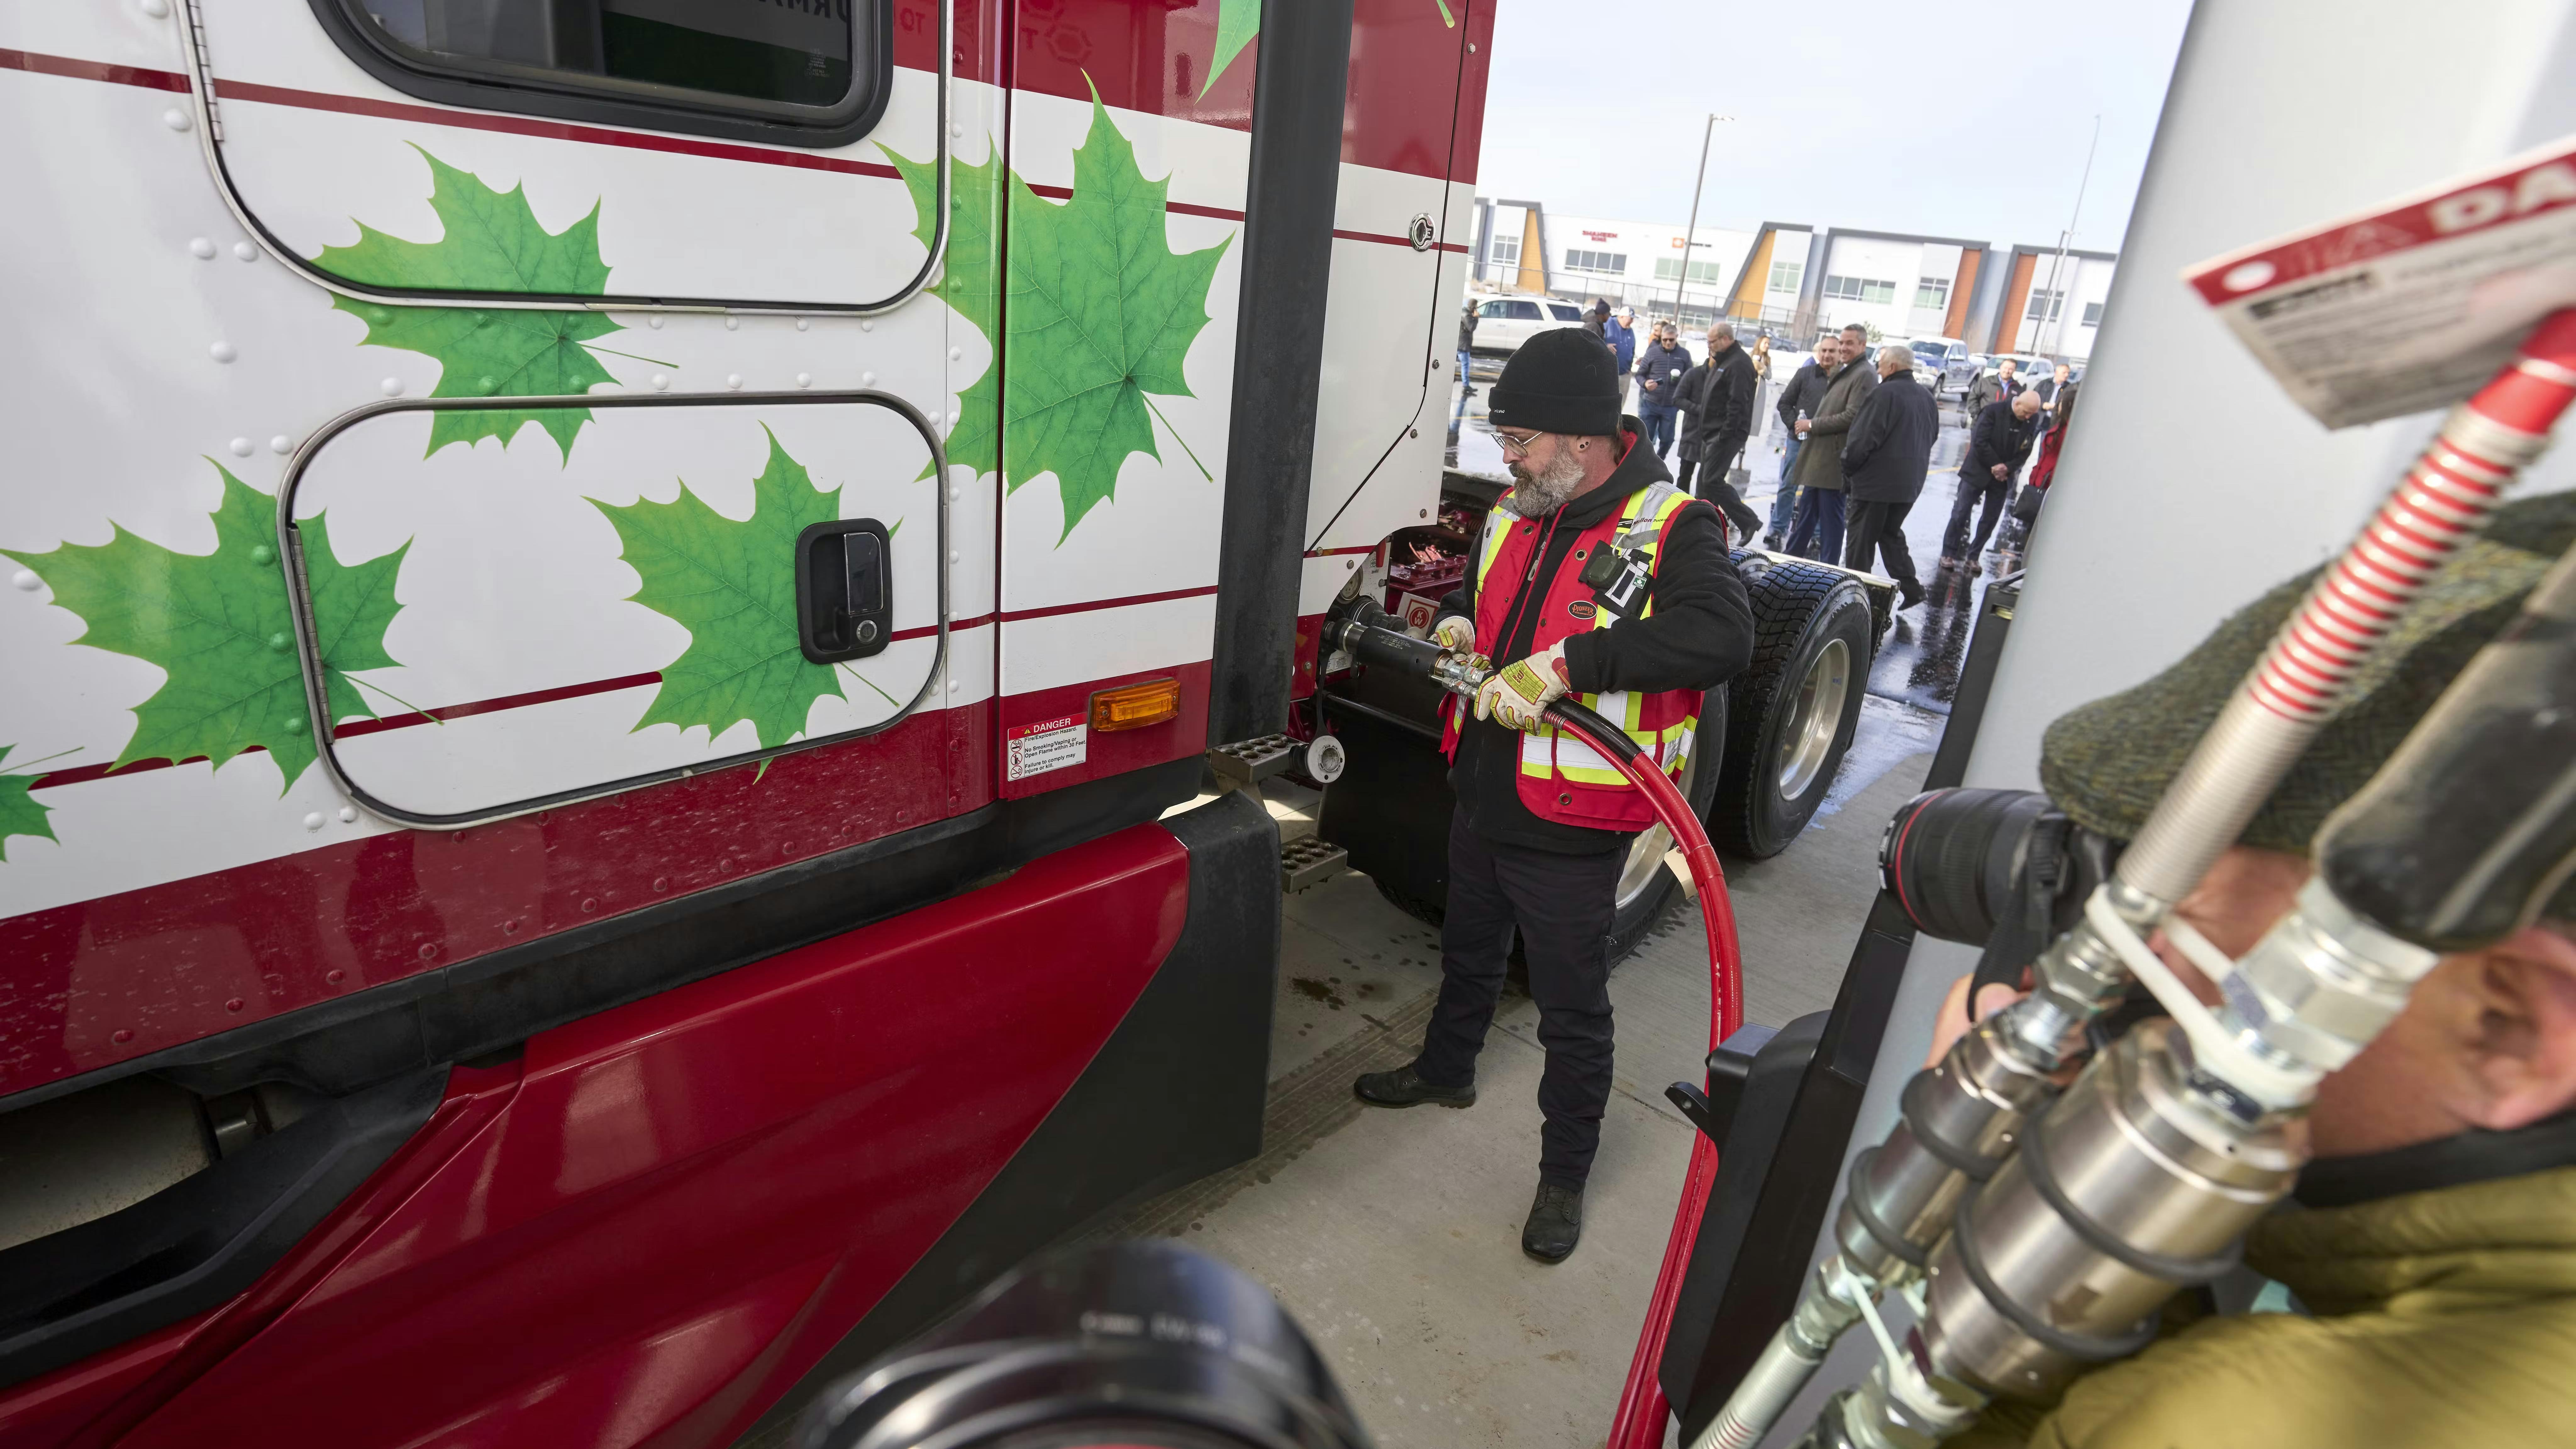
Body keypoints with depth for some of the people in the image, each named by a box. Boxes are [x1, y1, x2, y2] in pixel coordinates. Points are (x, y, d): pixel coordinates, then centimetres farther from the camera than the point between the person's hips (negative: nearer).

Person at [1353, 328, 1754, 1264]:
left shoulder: (1670, 527, -19)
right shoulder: (1518, 513, 5)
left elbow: (1722, 635, -37)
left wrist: (1565, 664, -40)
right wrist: (1456, 624, 0)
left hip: (1570, 834, -7)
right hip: (1482, 801, 7)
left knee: (1573, 1012, 9)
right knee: (1469, 952, 28)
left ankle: (1565, 1174, 30)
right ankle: (1445, 1071, 54)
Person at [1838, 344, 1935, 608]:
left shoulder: (1885, 393, -14)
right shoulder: (1927, 398, 12)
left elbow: (1863, 438, -17)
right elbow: (1932, 437, 20)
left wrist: (1848, 469, -5)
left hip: (1875, 481, -8)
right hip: (1910, 484, 8)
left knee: (1860, 540, 1)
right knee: (1892, 534, 20)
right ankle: (1910, 588, 14)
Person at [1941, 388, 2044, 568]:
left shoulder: (2033, 420, -2)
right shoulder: (1993, 411, -14)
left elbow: (2026, 450, 0)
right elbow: (1980, 442, -16)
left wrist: (2008, 468, -14)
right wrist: (1995, 465, -14)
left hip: (2003, 476, 4)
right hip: (1978, 471, -4)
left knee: (1990, 519, 4)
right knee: (1961, 512, -1)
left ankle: (1972, 556, 13)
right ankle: (1949, 553, 8)